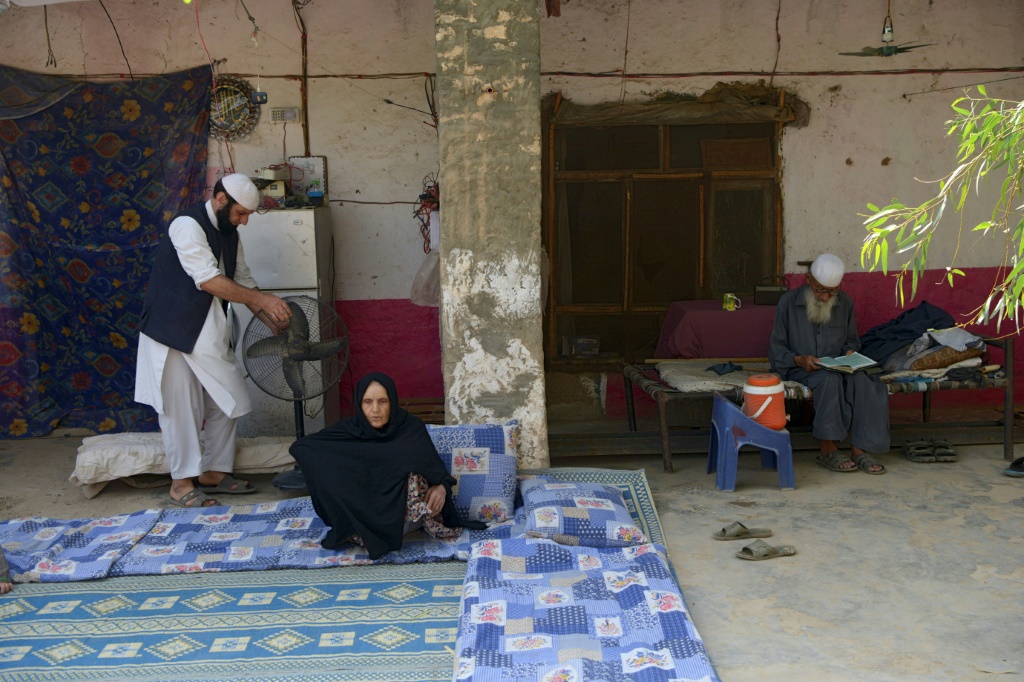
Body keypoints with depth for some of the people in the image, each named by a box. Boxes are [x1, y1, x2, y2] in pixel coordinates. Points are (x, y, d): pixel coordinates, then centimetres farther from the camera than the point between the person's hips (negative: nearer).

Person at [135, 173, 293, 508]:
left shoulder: (229, 233, 9)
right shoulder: (187, 226, -18)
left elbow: (243, 282, 14)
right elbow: (209, 280, -26)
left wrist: (271, 317, 3)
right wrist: (261, 299, -24)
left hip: (210, 334, 8)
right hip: (175, 333, -8)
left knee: (226, 402, 9)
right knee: (181, 408, -1)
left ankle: (214, 472, 22)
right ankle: (181, 483, 11)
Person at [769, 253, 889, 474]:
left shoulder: (845, 302, 6)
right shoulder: (788, 302, -4)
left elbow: (851, 340, 19)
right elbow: (776, 348, -2)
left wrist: (849, 352, -4)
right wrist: (799, 360, -20)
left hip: (837, 366, 4)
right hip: (800, 369, -3)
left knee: (861, 380, -30)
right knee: (830, 378, -36)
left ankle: (859, 449, -27)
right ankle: (828, 450, -30)